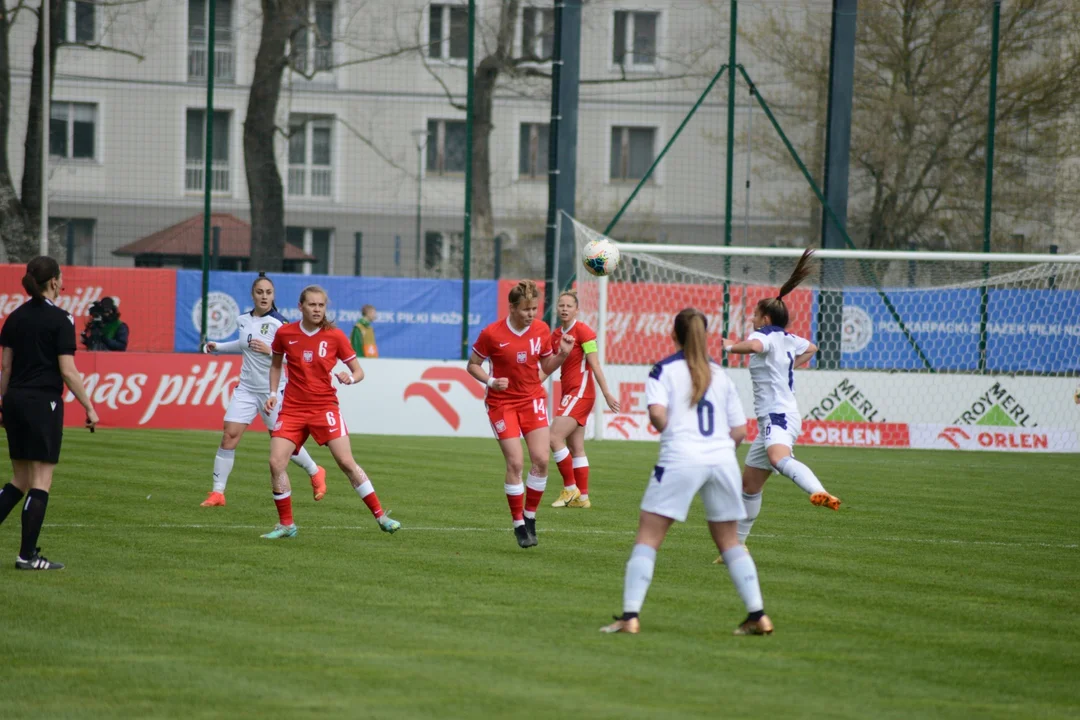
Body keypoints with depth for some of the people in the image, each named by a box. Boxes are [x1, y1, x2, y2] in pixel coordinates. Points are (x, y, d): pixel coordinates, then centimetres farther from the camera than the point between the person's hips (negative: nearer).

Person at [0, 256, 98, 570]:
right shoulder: (59, 319, -10)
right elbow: (68, 371, -13)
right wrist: (89, 407, -6)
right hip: (43, 403, -6)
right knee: (41, 481, 0)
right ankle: (27, 555, -1)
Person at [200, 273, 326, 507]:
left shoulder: (278, 323, -14)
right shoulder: (243, 321, 5)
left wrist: (270, 351, -31)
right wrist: (218, 347, 22)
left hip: (273, 390, -5)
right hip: (246, 389, 5)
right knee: (229, 436, -7)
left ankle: (315, 473, 32)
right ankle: (217, 493, -4)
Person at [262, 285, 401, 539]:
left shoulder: (335, 336, -4)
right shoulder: (285, 333, 0)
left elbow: (359, 371, 1)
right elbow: (276, 364, 19)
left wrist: (350, 378, -21)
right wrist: (273, 393, 7)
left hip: (325, 408, -2)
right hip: (292, 409, 2)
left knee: (347, 463, -9)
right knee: (276, 463, -12)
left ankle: (380, 516, 1)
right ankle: (286, 525, 3)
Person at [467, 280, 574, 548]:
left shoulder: (541, 330, -2)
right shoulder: (492, 334, -13)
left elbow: (546, 367, 9)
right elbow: (473, 365, -2)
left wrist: (562, 355, -10)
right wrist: (491, 381, -19)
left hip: (533, 399, 3)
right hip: (502, 402, -3)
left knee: (541, 460, -8)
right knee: (515, 463, -10)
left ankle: (530, 517, 9)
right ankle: (519, 525, 1)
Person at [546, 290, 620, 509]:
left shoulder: (582, 331, -10)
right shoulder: (556, 335, 12)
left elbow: (595, 364, -13)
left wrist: (606, 393, -15)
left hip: (580, 392, -8)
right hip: (569, 393, 8)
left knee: (555, 438, -15)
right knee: (576, 448, 9)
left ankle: (570, 489, -7)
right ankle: (582, 497, 12)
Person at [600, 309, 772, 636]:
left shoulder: (664, 370, 3)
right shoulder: (720, 374, 16)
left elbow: (657, 415, -13)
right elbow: (740, 431, 12)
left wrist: (663, 427, 8)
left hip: (681, 459, -4)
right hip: (722, 459, 4)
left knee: (647, 537, 0)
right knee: (729, 541, 16)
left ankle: (630, 616, -11)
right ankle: (758, 615, 10)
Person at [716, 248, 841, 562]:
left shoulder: (767, 336, -7)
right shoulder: (789, 339, 19)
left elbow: (754, 345, -33)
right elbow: (810, 348, 41)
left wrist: (730, 346, -16)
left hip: (779, 416, -11)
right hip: (770, 420, 11)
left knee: (779, 458, -40)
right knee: (750, 483, 17)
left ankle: (819, 493, -66)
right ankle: (737, 543, 25)